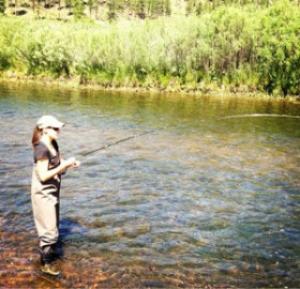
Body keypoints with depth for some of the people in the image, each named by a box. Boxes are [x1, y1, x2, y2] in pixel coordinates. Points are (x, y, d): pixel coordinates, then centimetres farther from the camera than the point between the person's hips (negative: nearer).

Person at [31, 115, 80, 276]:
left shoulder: (53, 145, 5)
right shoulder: (42, 149, -22)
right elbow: (43, 176, -25)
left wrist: (69, 165, -7)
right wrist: (64, 165, -23)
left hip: (52, 193, 9)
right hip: (43, 194, -9)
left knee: (53, 227, 22)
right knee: (49, 230, 0)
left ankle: (49, 253, 40)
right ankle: (46, 263, 14)